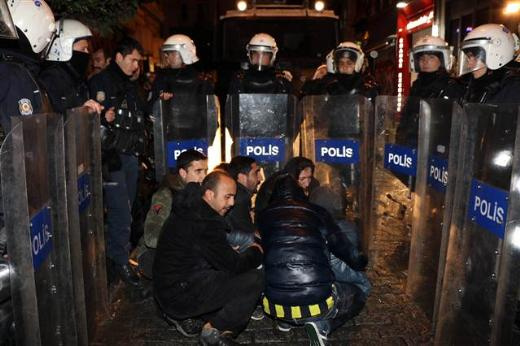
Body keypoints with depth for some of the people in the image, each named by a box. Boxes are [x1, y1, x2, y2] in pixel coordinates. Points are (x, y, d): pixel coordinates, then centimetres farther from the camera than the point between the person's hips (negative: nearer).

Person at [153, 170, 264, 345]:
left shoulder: (189, 208, 8)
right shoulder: (204, 222, -22)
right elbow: (233, 265, -16)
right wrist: (255, 252, 2)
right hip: (180, 295, -10)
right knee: (255, 279, -12)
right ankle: (214, 330, -3)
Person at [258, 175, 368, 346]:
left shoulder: (264, 216, 9)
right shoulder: (316, 212, 7)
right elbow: (343, 246, 13)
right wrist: (360, 262, 35)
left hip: (276, 306, 3)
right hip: (317, 302, -3)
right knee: (358, 297, 26)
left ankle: (285, 320, 16)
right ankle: (322, 325, 1)